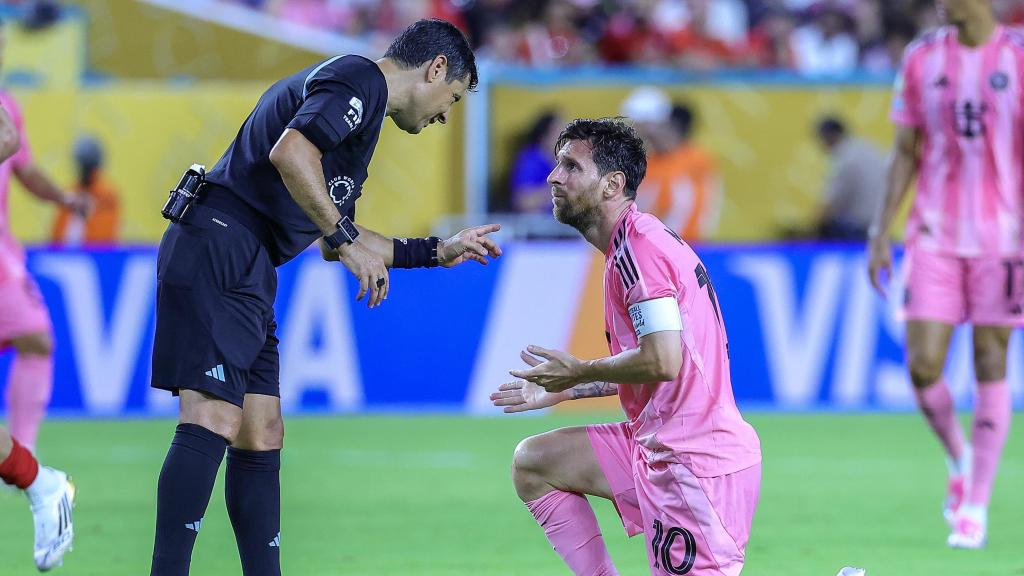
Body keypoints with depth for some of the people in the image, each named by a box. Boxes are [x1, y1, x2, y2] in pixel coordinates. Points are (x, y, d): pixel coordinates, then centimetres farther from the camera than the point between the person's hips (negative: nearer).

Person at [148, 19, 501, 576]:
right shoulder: (359, 80, -4)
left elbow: (335, 240, 32)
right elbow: (290, 153, -23)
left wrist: (438, 251, 37)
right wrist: (346, 239, -17)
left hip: (245, 271, 11)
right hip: (217, 251, -11)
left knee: (261, 439, 10)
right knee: (213, 424, -18)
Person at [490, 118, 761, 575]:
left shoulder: (637, 244, -16)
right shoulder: (636, 241, 15)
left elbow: (662, 361, -24)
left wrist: (579, 372, -9)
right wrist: (560, 392, 26)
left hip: (696, 461, -10)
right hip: (656, 447, 10)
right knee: (533, 461, 17)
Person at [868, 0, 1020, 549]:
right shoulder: (921, 59, 6)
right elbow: (906, 154, 12)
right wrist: (881, 232, 7)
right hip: (933, 237, 2)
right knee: (922, 366, -7)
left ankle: (975, 508, 8)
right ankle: (959, 461, 21)